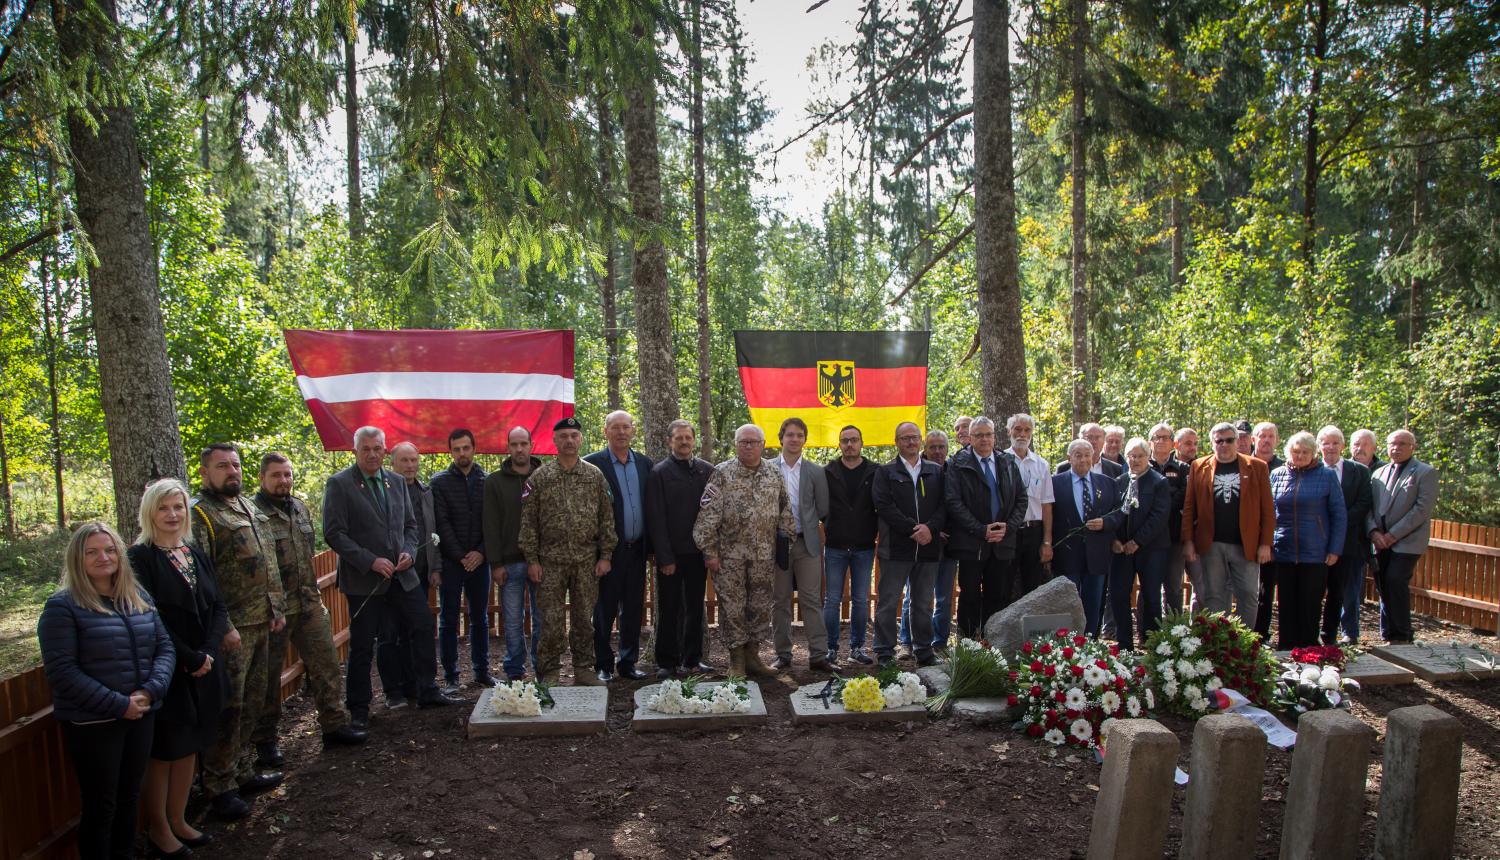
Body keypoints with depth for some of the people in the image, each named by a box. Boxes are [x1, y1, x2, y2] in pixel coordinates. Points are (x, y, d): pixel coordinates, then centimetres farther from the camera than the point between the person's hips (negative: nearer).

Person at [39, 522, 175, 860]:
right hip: (92, 724, -5)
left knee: (128, 797, 17)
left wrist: (150, 691, -11)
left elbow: (165, 648, 8)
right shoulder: (62, 607, -10)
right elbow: (61, 671, -16)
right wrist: (118, 705, -19)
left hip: (141, 716, 5)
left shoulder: (140, 600, 8)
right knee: (100, 806, 5)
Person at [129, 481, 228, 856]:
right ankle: (158, 829, 19)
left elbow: (218, 608, 6)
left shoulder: (197, 555, 9)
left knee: (189, 746, 14)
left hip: (203, 667, 6)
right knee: (162, 750, 4)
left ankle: (178, 821, 28)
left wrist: (208, 652, -10)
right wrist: (190, 658, -16)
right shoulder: (139, 557, -11)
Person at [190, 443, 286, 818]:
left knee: (253, 704, 15)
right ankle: (220, 786, 11)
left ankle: (241, 771, 27)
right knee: (228, 709, -1)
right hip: (231, 630, -8)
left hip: (261, 623, 8)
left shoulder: (249, 508, 15)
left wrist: (277, 607, 15)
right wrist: (221, 627, -20)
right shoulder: (198, 514, -11)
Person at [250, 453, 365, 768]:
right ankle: (265, 739, 18)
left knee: (326, 662, 7)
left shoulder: (300, 508, 12)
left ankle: (334, 725, 16)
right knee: (269, 674, 5)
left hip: (309, 603, 6)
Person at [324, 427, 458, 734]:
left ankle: (427, 692, 22)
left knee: (424, 626, 8)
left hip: (402, 574, 5)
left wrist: (408, 551, -3)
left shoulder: (397, 482, 9)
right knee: (362, 645, 3)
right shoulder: (339, 484, -8)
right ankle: (358, 708, 19)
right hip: (362, 578, -5)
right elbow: (334, 534, -13)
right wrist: (370, 561, -19)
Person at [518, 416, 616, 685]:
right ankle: (550, 672, 13)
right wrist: (532, 559, -4)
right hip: (551, 561, -1)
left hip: (587, 560, 2)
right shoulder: (540, 476, 1)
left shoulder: (595, 475, 6)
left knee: (584, 617, 8)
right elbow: (528, 520, 0)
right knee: (551, 618, 0)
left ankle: (583, 669, 19)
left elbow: (607, 517, 6)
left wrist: (604, 555, 1)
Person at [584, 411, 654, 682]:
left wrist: (651, 546, 7)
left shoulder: (645, 463, 10)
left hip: (637, 549, 4)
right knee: (604, 611, 4)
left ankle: (628, 663, 22)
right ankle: (603, 665, 16)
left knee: (633, 609, 11)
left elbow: (651, 506, 12)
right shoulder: (592, 463, -5)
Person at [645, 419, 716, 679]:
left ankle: (692, 660, 21)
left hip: (698, 552, 3)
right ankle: (667, 663, 14)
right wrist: (665, 557, -10)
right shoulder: (660, 472, -2)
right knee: (669, 611, 5)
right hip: (671, 554, -3)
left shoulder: (707, 470, 7)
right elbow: (656, 519, -5)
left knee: (695, 608, 10)